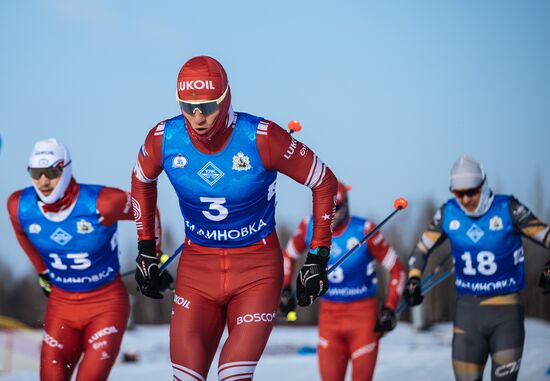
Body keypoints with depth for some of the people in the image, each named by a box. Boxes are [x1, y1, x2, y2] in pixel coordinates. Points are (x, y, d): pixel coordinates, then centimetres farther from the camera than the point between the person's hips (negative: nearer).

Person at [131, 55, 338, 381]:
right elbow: (142, 181, 14)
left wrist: (318, 257, -5)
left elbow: (324, 182, -7)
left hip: (257, 267, -3)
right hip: (196, 266, 3)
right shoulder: (163, 139, -10)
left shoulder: (261, 139, -19)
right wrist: (146, 250, 14)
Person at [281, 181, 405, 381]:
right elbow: (289, 255, 16)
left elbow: (396, 269, -7)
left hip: (363, 314, -3)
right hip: (329, 314, 3)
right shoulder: (309, 227, -5)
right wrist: (285, 289, 5)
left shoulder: (364, 230, -14)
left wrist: (390, 309, -11)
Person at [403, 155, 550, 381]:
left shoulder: (508, 209, -9)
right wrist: (413, 279, 1)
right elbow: (423, 247, 14)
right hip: (468, 310, 3)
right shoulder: (448, 213, 2)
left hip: (506, 311, -2)